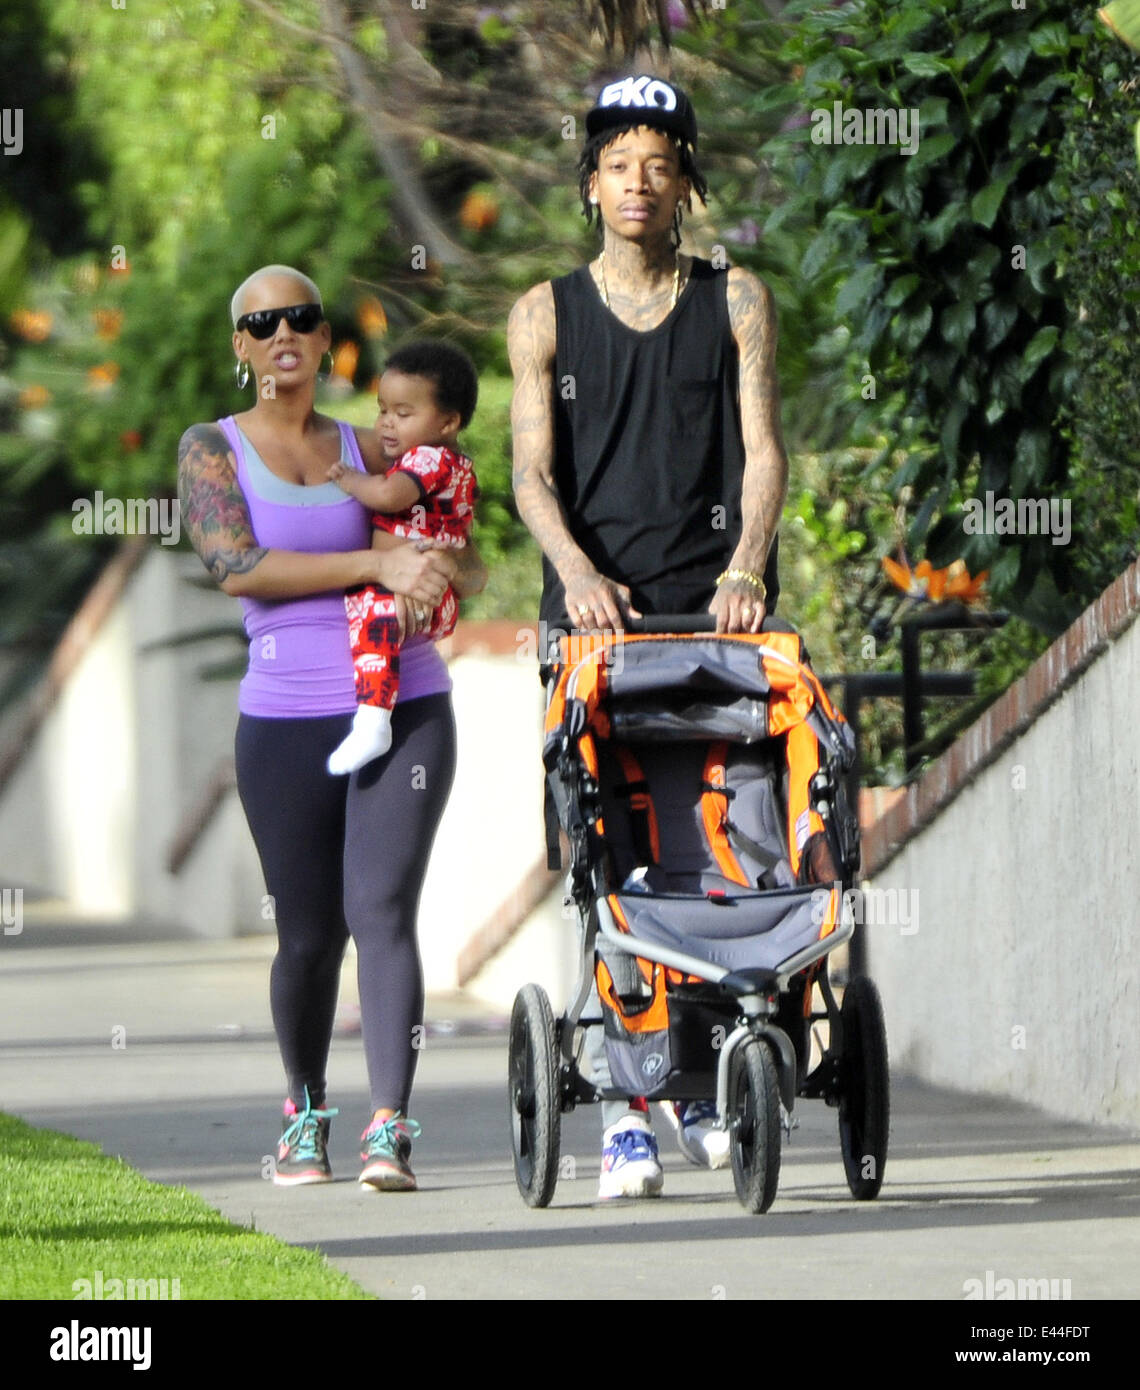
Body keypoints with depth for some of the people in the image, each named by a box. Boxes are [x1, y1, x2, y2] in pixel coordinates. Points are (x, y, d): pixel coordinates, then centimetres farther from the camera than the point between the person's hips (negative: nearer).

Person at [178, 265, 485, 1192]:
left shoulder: (366, 452, 12)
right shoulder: (212, 449, 6)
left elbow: (466, 561, 18)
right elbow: (235, 565, -10)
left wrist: (445, 580, -6)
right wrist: (377, 563, -16)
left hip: (404, 708, 1)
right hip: (285, 721, 0)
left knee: (381, 909, -12)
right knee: (308, 932, 4)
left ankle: (391, 1128, -18)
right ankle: (306, 1111, 27)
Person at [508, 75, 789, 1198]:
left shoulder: (737, 303, 12)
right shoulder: (546, 316, 11)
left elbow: (761, 451, 2)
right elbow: (533, 473, 2)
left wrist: (745, 568, -16)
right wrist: (577, 570, -18)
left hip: (714, 607, 0)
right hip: (594, 606, 0)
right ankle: (624, 1112, -8)